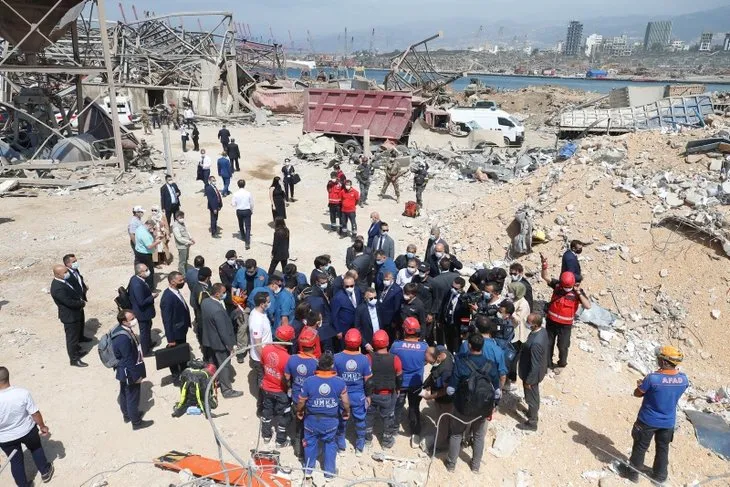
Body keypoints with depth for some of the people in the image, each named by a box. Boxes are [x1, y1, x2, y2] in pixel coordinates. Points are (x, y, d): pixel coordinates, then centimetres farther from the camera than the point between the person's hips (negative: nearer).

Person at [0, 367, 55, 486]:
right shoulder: (22, 393, -27)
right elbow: (35, 413, -17)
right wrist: (42, 426, 1)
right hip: (27, 431, 0)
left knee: (16, 461, 23)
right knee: (36, 448, 29)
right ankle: (45, 472, 46)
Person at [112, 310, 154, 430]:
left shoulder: (121, 329, -5)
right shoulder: (123, 338, -35)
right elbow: (129, 360, -27)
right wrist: (137, 375, -17)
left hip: (124, 371, 9)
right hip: (129, 372, -9)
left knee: (125, 393, 26)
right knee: (132, 397, 9)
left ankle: (127, 415, 46)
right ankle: (136, 422, 26)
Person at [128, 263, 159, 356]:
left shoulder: (135, 278, -7)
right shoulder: (137, 285, -36)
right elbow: (141, 302, -32)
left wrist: (151, 292, 2)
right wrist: (152, 296, -21)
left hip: (144, 310, 10)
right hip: (143, 312, -10)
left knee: (148, 327, 30)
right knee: (144, 331, 11)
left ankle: (149, 344, 53)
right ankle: (145, 351, 31)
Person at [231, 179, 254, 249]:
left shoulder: (235, 194, -11)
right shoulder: (248, 193, -11)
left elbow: (233, 204, -8)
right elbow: (251, 203, -2)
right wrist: (252, 211, 15)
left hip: (239, 211, 2)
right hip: (247, 211, -1)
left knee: (241, 225, 25)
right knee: (248, 227, -1)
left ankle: (243, 237, 46)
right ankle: (247, 243, -10)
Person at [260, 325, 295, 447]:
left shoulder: (266, 349, -18)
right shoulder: (287, 358, -35)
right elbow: (288, 379, -23)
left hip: (267, 388, 5)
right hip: (281, 392, -5)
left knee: (267, 411, 26)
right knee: (284, 415, 17)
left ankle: (266, 436, 44)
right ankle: (281, 441, 32)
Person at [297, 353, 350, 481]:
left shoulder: (309, 381, -20)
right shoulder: (339, 382, -19)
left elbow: (301, 401, -9)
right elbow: (345, 402, -10)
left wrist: (299, 412, 12)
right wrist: (347, 413, 11)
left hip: (312, 419, 0)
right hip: (331, 420, 0)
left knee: (310, 443, 21)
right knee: (330, 444, 21)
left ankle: (308, 471, 35)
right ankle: (329, 471, 32)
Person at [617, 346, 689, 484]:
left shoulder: (652, 378, -29)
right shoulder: (683, 378, -12)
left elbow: (637, 394, -14)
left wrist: (641, 385, 6)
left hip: (648, 420, -4)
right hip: (668, 422, 4)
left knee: (640, 447, 15)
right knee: (663, 448, 23)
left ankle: (633, 472, 31)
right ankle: (660, 476, 39)